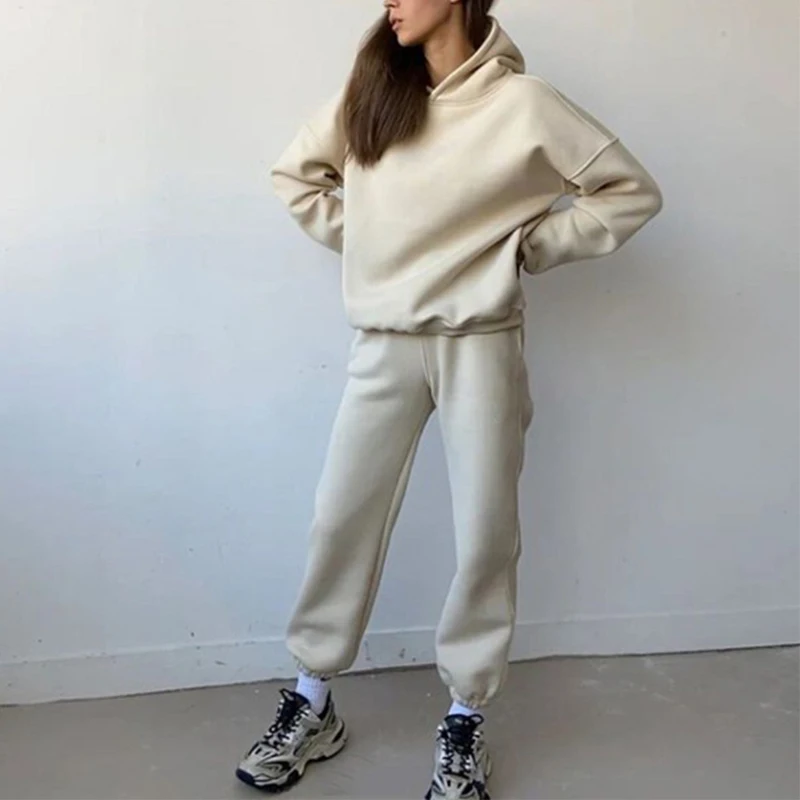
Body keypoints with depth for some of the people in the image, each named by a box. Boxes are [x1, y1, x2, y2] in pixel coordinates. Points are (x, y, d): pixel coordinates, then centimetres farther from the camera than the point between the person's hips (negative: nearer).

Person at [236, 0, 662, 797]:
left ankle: (463, 721, 22)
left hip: (479, 346, -3)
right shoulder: (372, 91, 5)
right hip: (383, 346, 3)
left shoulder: (521, 104, -6)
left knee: (485, 536, 4)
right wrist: (357, 240, 7)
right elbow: (296, 172, 19)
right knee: (340, 521, 6)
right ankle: (311, 705, 23)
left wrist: (531, 244, -5)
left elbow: (632, 191, -1)